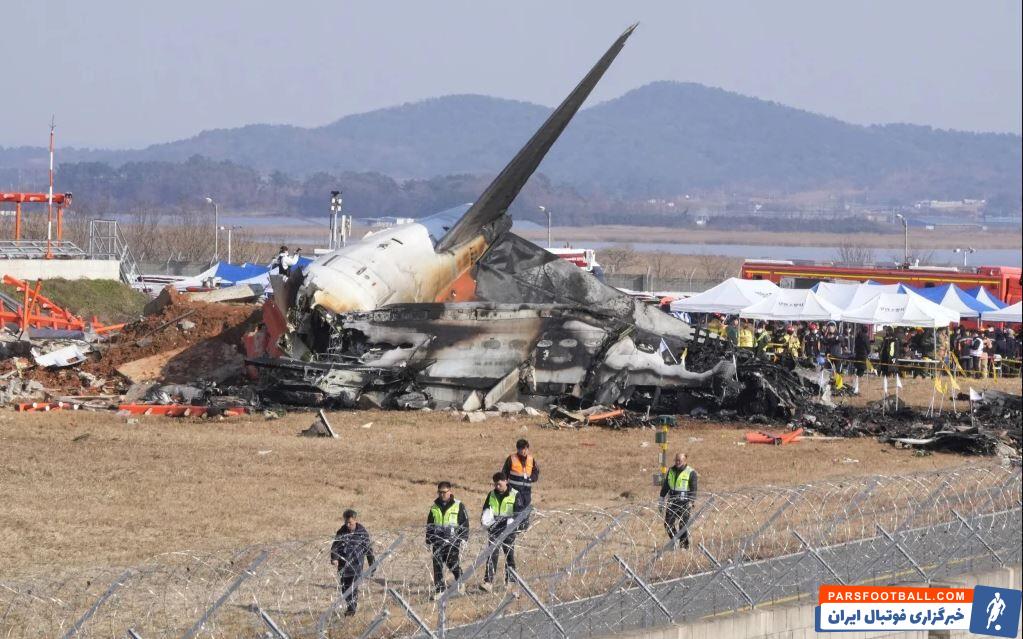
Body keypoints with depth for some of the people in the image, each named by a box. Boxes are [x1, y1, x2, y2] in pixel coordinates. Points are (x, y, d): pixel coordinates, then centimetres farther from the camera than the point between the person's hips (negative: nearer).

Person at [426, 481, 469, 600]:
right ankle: (439, 590, 3)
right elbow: (429, 526, 19)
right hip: (438, 543, 4)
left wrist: (463, 540, -6)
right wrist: (429, 543, 16)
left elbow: (465, 523, 2)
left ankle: (460, 583, 20)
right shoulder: (434, 507, 13)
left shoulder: (458, 506, 2)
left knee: (454, 565, -5)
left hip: (452, 542, -3)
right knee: (437, 567, -1)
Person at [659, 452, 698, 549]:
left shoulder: (691, 472, -4)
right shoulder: (671, 471, 11)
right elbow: (665, 486, 17)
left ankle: (684, 545, 3)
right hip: (672, 502, 5)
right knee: (668, 524, 1)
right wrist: (662, 501, 15)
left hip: (684, 503, -5)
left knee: (683, 526, -5)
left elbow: (693, 489, -7)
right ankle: (675, 541, 18)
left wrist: (691, 502, -17)